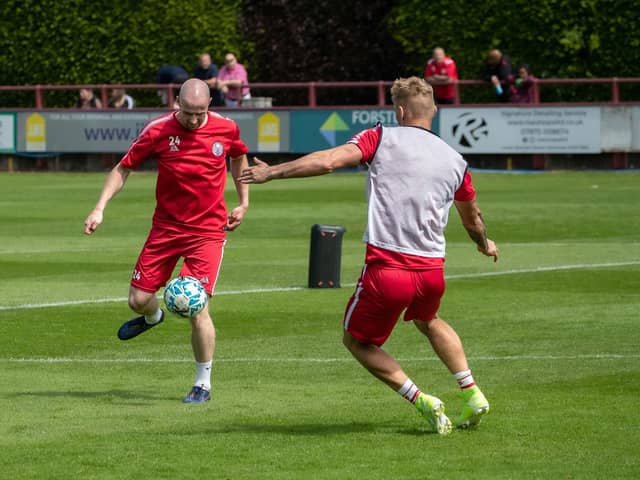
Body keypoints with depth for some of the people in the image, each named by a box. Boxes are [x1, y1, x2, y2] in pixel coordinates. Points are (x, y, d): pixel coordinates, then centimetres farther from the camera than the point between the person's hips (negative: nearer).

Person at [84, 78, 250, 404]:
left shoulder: (226, 129, -7)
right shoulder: (158, 131, -11)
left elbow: (239, 158, 16)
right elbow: (124, 168, -1)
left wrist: (243, 203, 12)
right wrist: (100, 208, -11)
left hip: (208, 230, -2)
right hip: (166, 227, 2)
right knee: (138, 300, 4)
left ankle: (203, 384, 3)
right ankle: (152, 317, 45)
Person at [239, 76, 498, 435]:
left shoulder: (383, 138, 0)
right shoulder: (455, 161, 12)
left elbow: (328, 161, -12)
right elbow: (473, 219, 29)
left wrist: (271, 172, -3)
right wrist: (485, 244, 51)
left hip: (386, 268, -5)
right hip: (432, 270, 5)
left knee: (357, 340, 17)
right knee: (428, 321, 37)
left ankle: (421, 399, 1)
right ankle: (473, 394, 27)